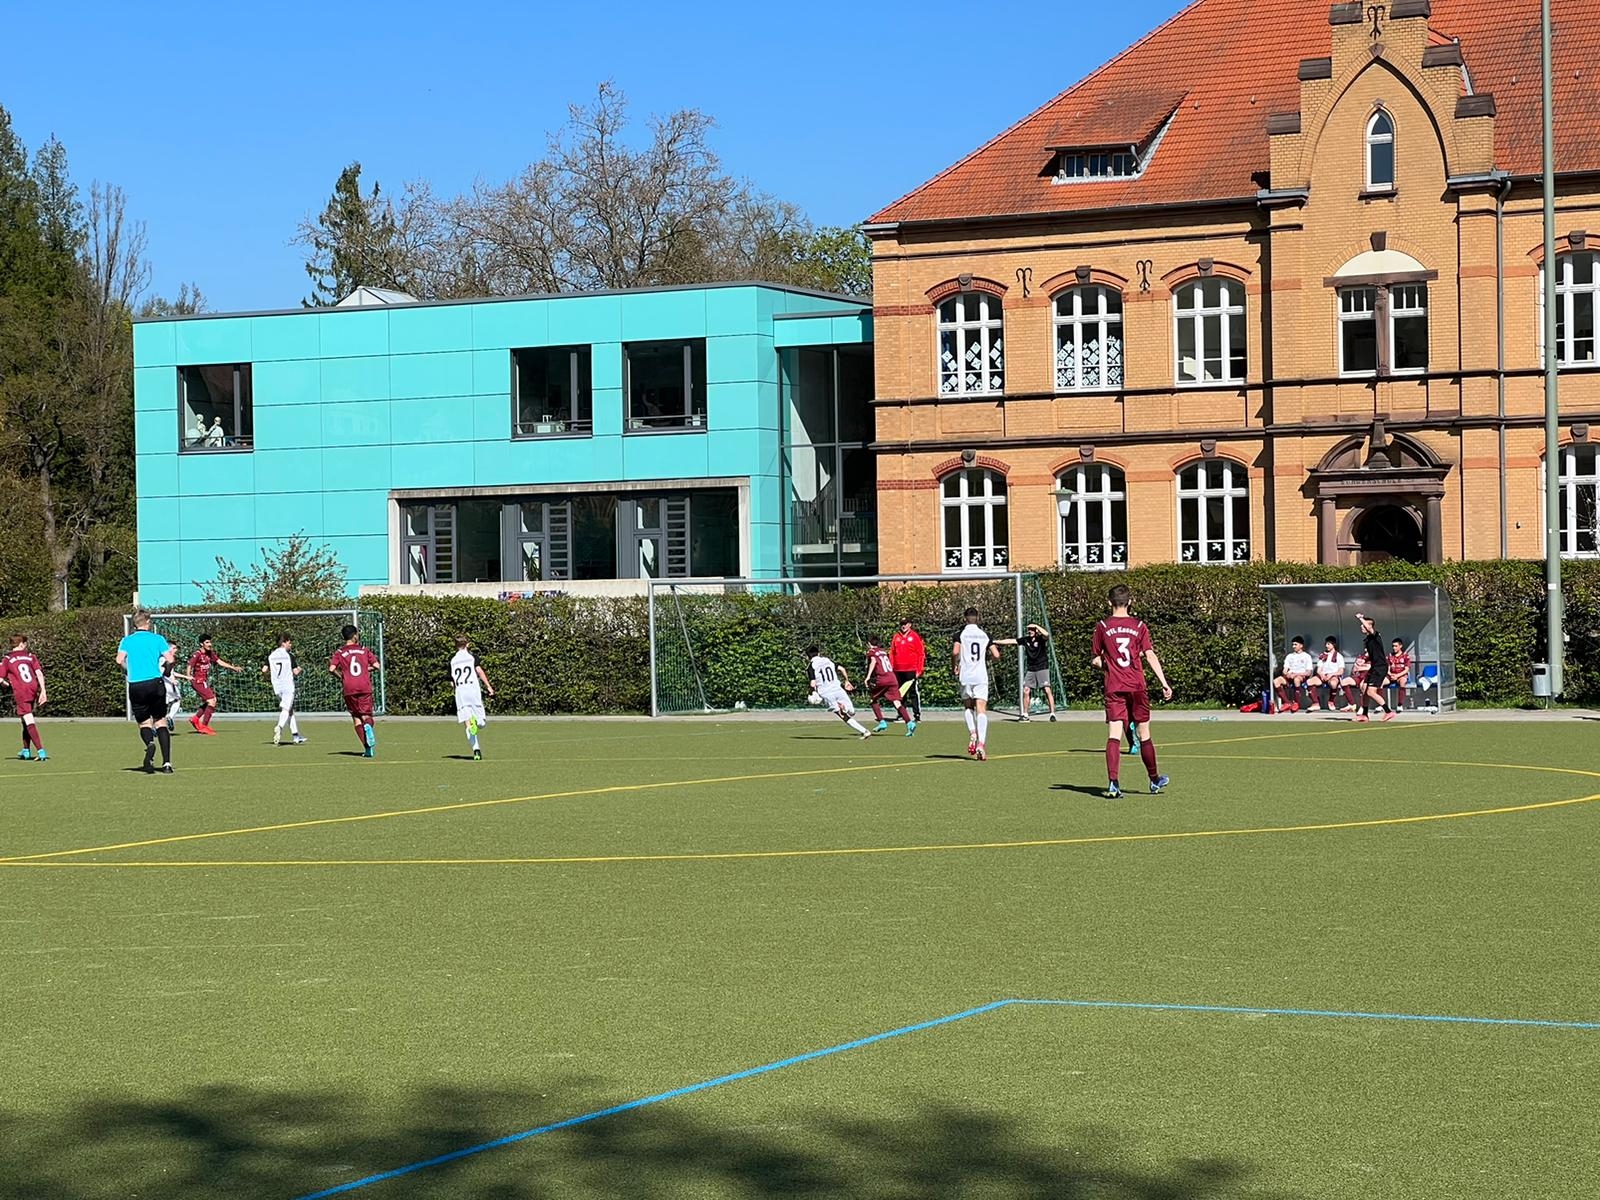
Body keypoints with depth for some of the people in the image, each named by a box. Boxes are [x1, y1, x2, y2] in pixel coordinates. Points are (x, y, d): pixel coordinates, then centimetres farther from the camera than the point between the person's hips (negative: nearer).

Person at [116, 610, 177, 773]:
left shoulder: (127, 641, 6)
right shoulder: (157, 639, 4)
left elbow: (120, 660, -8)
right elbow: (169, 659, -3)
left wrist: (129, 669, 11)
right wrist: (171, 652, 20)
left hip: (136, 686, 0)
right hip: (155, 683, 0)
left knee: (144, 723, 12)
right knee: (160, 722, 8)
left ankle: (150, 743, -23)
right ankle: (167, 763, 0)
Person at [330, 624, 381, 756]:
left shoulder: (340, 653, 4)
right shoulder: (364, 650, 7)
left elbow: (331, 669, -7)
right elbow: (377, 666, 2)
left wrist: (340, 676, 11)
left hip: (349, 689, 0)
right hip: (365, 688, 0)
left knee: (356, 718, 8)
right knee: (366, 716, 7)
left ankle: (368, 748, -3)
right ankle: (368, 726, -32)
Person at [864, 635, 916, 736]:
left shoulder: (871, 651, 5)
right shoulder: (883, 651, 23)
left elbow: (873, 661, -14)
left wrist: (868, 676, -20)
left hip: (881, 680, -5)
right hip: (892, 678, 5)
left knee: (873, 699, 18)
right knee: (897, 702, -3)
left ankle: (882, 722, 8)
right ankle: (910, 723, -21)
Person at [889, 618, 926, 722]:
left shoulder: (915, 636, 0)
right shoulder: (896, 637, 12)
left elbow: (921, 654, -2)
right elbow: (891, 653, 14)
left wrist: (919, 670, -8)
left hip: (912, 670, -4)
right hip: (898, 671, 4)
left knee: (914, 693, -5)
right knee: (900, 694, 8)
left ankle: (917, 715, -3)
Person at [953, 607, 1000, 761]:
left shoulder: (961, 634, 0)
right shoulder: (984, 635, 8)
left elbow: (955, 652, -15)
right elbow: (996, 654, 4)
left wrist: (955, 666, 4)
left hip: (966, 677, -1)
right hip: (982, 677, 1)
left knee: (968, 707, 20)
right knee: (981, 709, -6)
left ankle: (972, 734, -3)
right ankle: (981, 743, -21)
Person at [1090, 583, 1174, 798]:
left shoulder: (1102, 626, 1)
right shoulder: (1139, 626, 2)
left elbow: (1096, 661, 5)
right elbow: (1150, 655, -5)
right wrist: (1164, 683, -5)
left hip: (1114, 688, -1)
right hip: (1137, 686, 1)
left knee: (1114, 736, -6)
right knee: (1144, 734, 12)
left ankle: (1113, 784, -19)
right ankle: (1155, 780, 26)